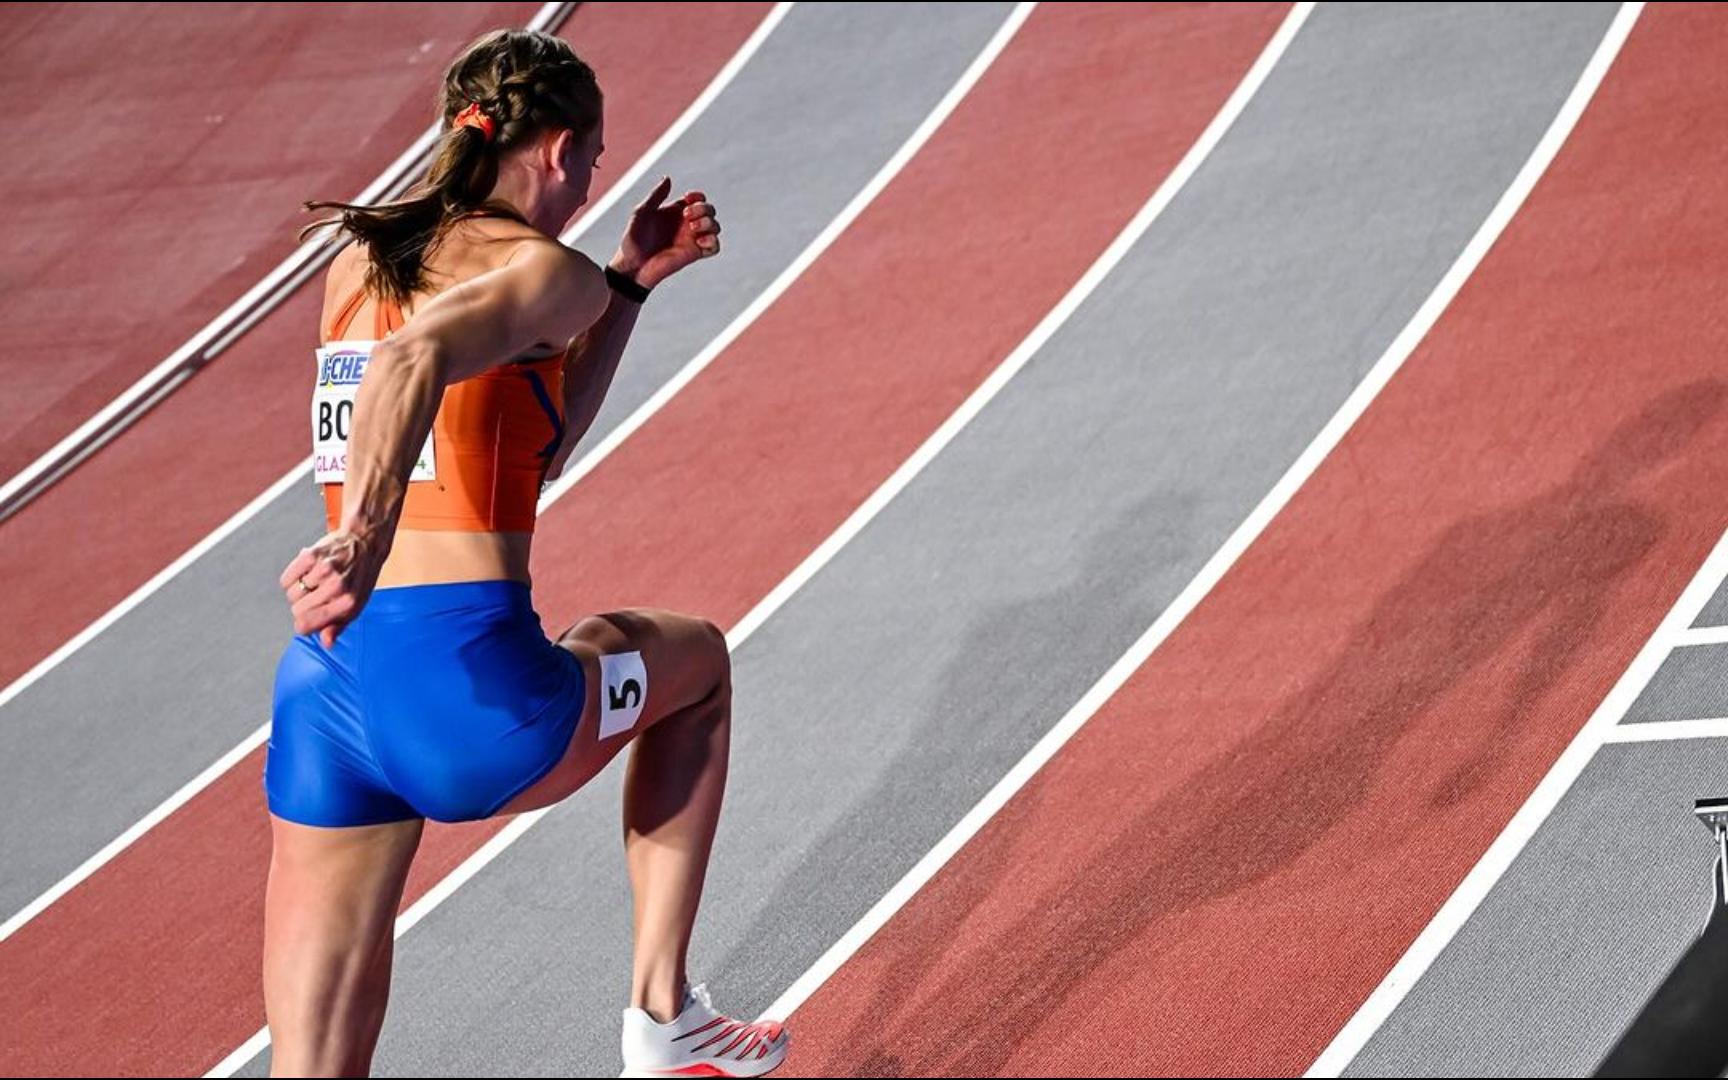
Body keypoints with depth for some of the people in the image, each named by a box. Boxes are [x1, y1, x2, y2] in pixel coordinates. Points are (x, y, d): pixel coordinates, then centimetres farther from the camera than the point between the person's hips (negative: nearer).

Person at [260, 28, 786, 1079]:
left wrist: (633, 282, 32)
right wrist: (363, 546, -35)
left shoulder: (357, 265, 21)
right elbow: (415, 360, -25)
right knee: (696, 656, 28)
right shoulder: (548, 271, -2)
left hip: (322, 691, 6)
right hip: (467, 691, -6)